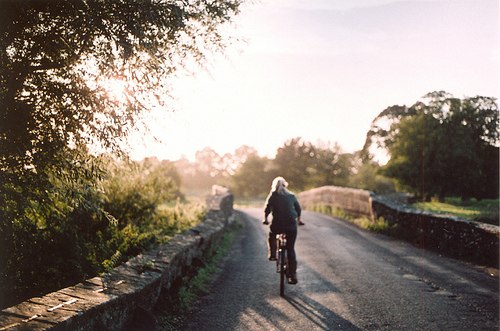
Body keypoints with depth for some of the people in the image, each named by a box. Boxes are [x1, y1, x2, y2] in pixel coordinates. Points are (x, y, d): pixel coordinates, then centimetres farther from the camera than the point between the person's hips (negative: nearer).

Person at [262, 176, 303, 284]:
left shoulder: (273, 195, 4)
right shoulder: (291, 196, 12)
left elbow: (267, 209, 2)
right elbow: (298, 209, 21)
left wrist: (265, 219, 21)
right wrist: (298, 220, 38)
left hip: (277, 224, -2)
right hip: (291, 225, 2)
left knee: (271, 237, 33)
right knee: (291, 249, 6)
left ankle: (272, 254, 18)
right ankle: (293, 275, 2)